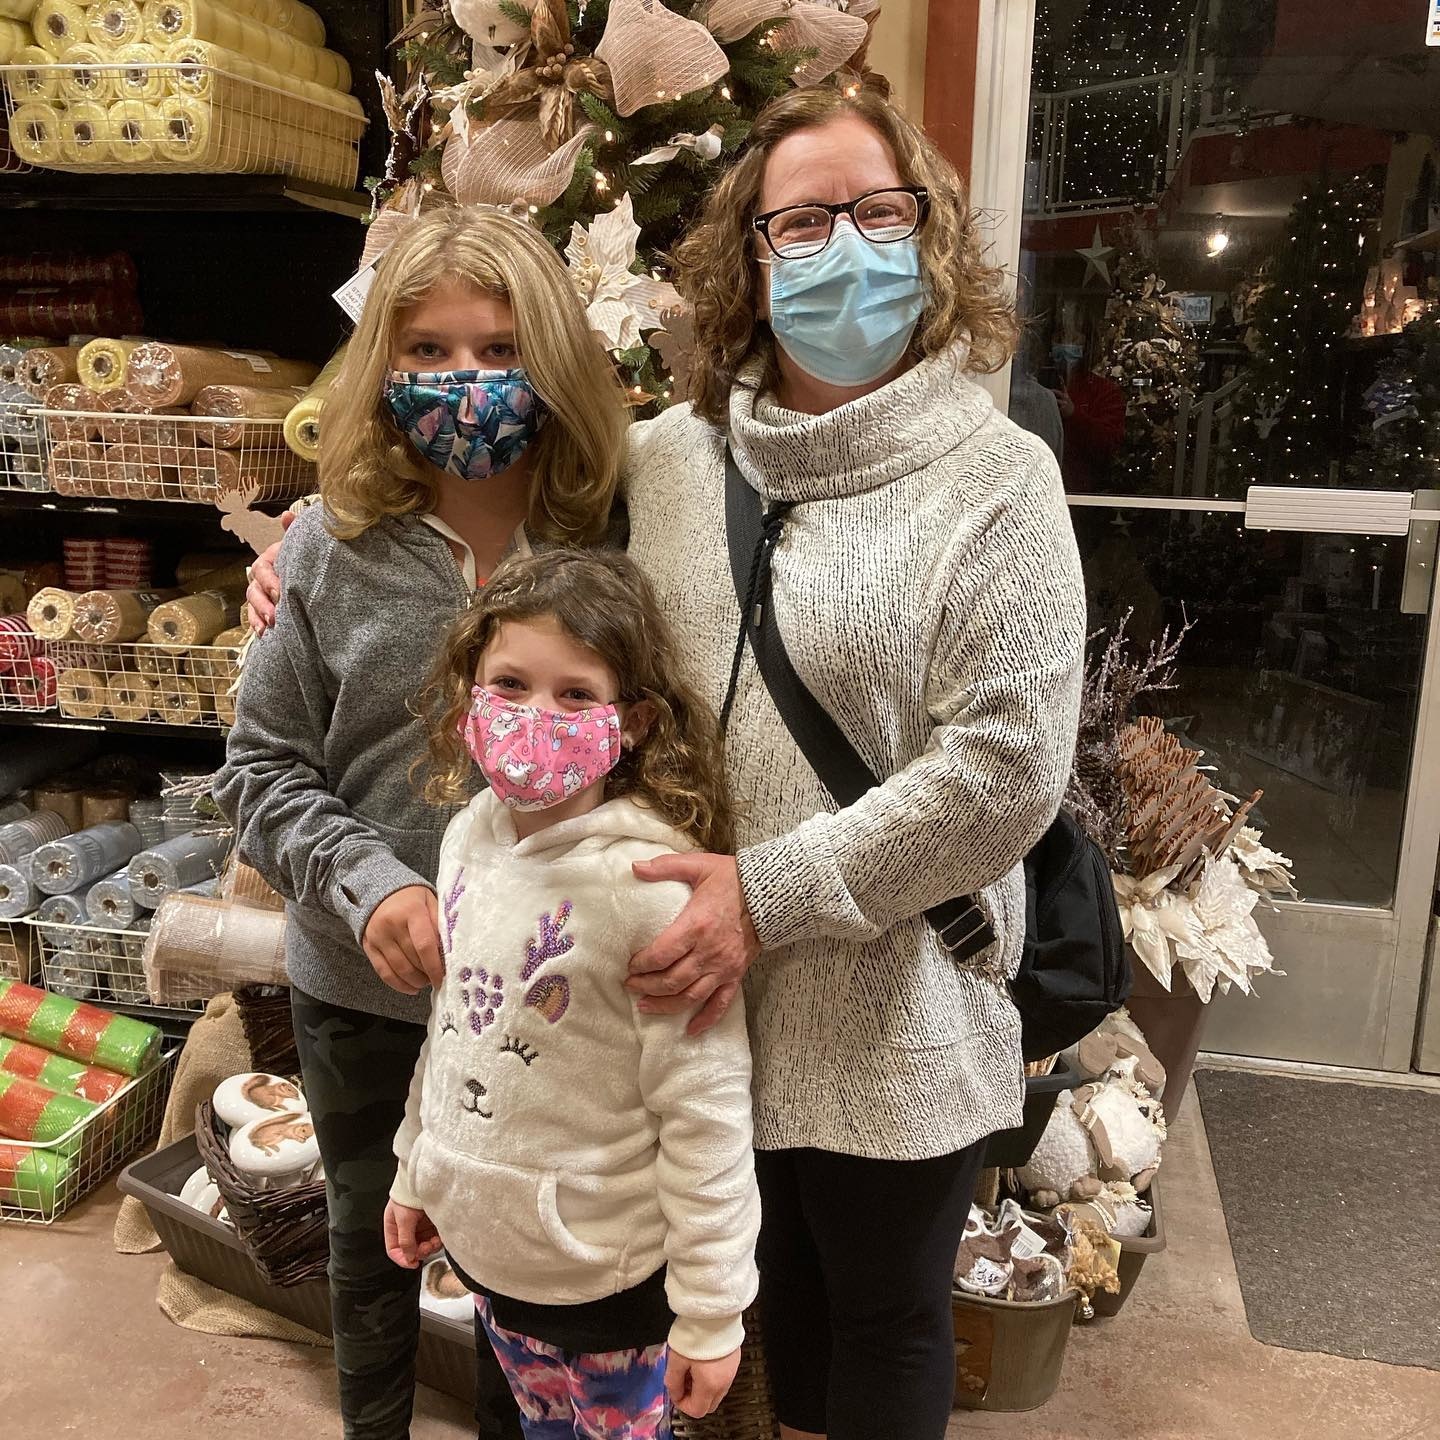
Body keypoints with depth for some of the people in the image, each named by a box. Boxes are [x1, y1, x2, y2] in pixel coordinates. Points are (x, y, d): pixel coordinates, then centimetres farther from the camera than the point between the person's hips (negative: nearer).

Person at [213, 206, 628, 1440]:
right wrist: (368, 884, -18)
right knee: (370, 1243, 25)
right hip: (361, 987, 1)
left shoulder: (609, 542, -10)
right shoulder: (331, 548, -9)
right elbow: (263, 767, -4)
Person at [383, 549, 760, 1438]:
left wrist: (711, 1312, -15)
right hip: (480, 1239, 6)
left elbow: (707, 1113, -21)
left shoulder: (651, 881, -26)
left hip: (608, 1272, -6)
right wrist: (415, 1171, 16)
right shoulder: (471, 835, -5)